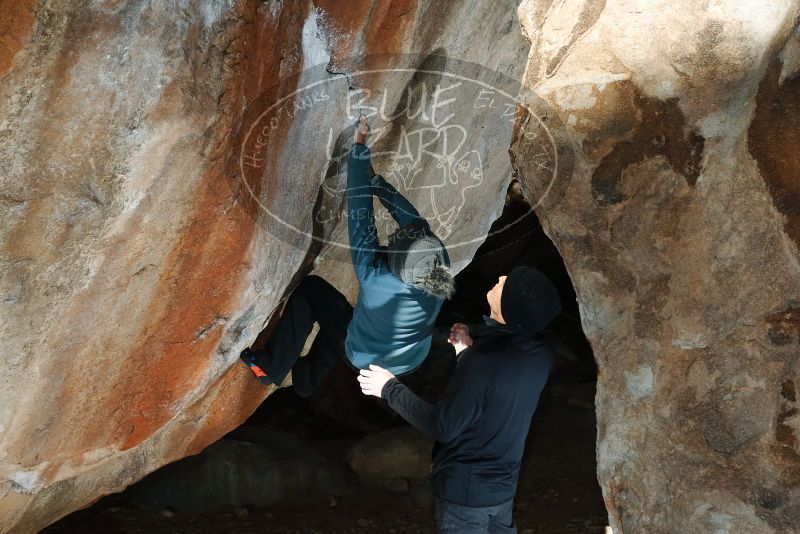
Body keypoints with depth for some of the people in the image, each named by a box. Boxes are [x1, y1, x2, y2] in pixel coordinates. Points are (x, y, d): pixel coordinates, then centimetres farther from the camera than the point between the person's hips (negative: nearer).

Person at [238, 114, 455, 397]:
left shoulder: (374, 279, -40)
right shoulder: (439, 264, -31)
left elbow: (360, 215, -34)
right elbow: (412, 215, -17)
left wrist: (359, 146, -28)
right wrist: (374, 178, -12)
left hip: (365, 361, -4)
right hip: (411, 361, 4)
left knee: (309, 289, 7)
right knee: (338, 310, 28)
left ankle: (271, 369, 18)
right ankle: (305, 381, 46)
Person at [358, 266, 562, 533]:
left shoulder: (483, 360, -32)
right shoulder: (539, 352, -9)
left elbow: (443, 427, -23)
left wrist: (390, 389, -13)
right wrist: (467, 352, 6)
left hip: (466, 490, -7)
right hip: (504, 483, 7)